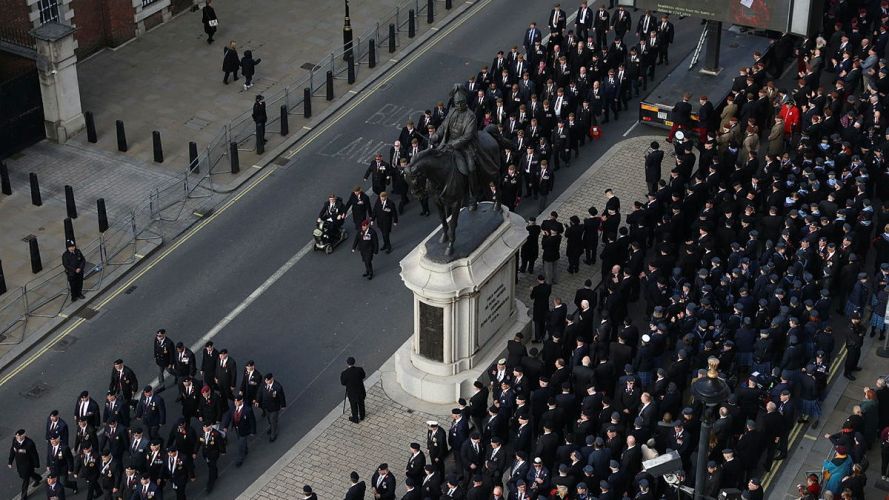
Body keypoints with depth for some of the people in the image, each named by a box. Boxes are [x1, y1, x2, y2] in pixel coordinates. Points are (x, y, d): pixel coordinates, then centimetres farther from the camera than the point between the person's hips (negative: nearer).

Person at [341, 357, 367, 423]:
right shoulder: (360, 369, -21)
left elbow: (343, 383, -14)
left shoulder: (345, 373, -28)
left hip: (351, 392, -2)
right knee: (361, 403, 26)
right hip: (361, 391, 2)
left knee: (354, 406, 21)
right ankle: (362, 416, 47)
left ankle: (355, 419, 40)